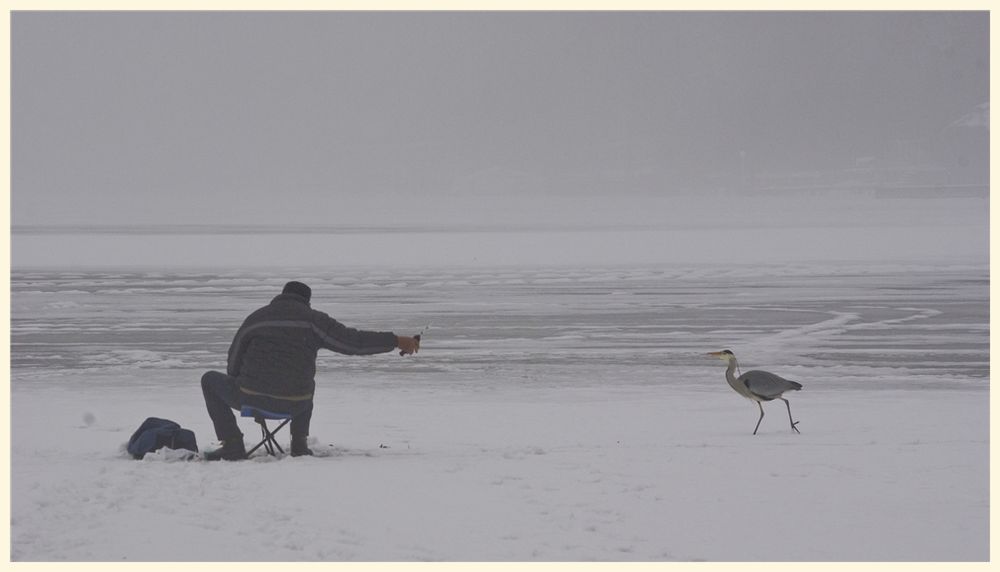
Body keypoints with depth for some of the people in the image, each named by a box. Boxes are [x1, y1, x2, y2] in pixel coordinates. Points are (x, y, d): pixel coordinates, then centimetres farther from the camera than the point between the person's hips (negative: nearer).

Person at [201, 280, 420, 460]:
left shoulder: (255, 318, 6)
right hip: (294, 404, 2)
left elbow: (234, 364, 13)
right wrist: (396, 341, 2)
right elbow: (353, 341, -6)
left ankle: (233, 444, 13)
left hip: (251, 397, -2)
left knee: (210, 379, 24)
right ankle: (299, 443, 25)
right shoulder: (312, 319, 0)